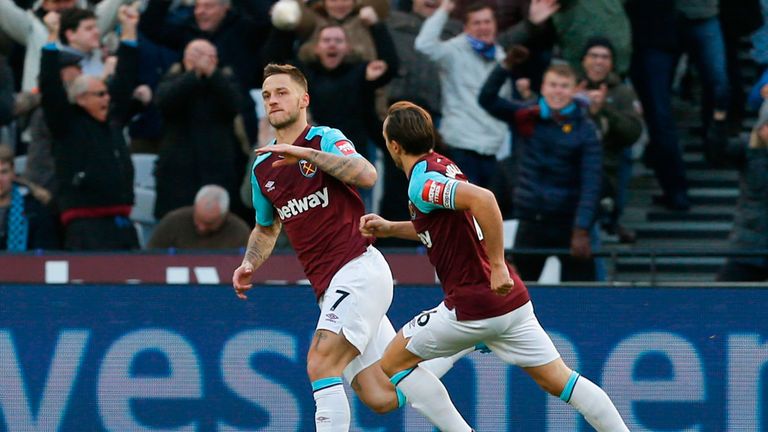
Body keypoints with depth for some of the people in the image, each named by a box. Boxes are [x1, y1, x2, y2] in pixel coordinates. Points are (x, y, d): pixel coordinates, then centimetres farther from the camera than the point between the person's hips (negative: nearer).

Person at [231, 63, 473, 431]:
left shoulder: (326, 139, -3)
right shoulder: (262, 168, 16)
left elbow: (367, 175, -23)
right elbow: (267, 228, 32)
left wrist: (306, 153, -25)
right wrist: (249, 265, 13)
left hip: (358, 269, -7)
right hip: (330, 289, 7)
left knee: (320, 363, -22)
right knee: (380, 397, 1)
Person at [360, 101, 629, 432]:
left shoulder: (422, 183, -15)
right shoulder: (441, 166, 13)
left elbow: (482, 199, -32)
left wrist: (498, 265, -28)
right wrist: (388, 228, 21)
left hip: (471, 307, -9)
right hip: (512, 302, 9)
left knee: (392, 366, 7)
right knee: (559, 381, 8)